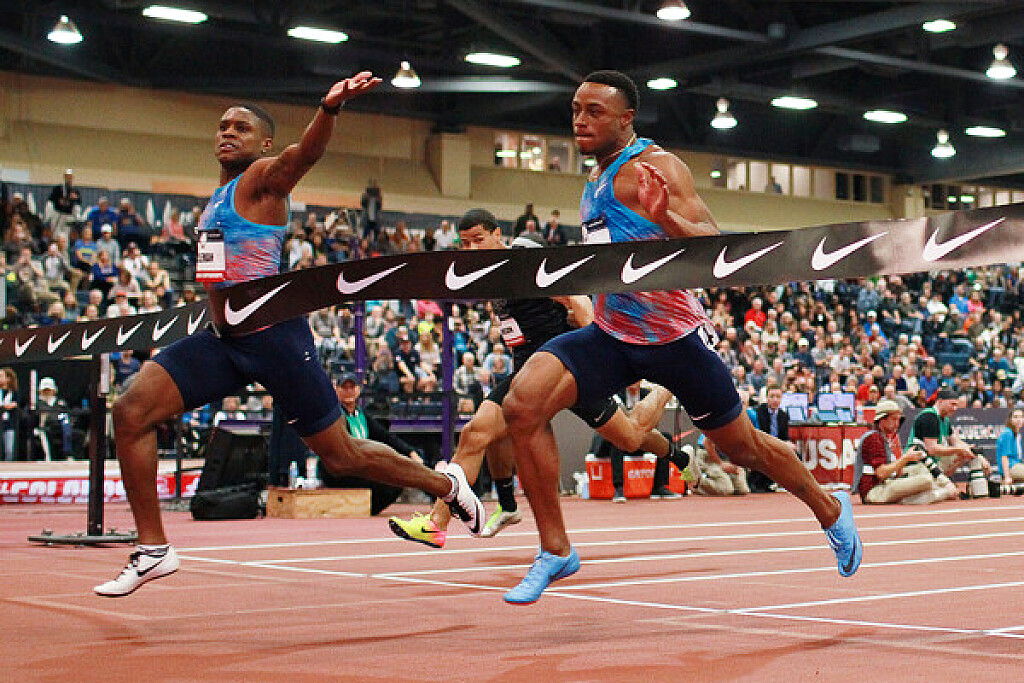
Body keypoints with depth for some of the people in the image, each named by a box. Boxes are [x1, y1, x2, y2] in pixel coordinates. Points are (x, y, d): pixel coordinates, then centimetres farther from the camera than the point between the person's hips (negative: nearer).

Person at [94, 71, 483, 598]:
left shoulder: (263, 177, -6)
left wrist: (328, 109, -49)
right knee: (131, 411, -9)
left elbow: (305, 153, -29)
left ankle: (445, 483, 25)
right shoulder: (218, 196, 19)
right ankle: (153, 550, -1)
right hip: (222, 337, 8)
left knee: (341, 456, 1)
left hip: (273, 337, -8)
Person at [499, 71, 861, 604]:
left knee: (743, 447, 11)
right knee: (523, 403, -19)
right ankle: (556, 550, -11)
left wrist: (664, 215, -42)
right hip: (610, 334, 6)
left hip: (674, 335, -6)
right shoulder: (597, 177, 10)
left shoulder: (654, 168, -15)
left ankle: (830, 510, 41)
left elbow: (713, 248, -26)